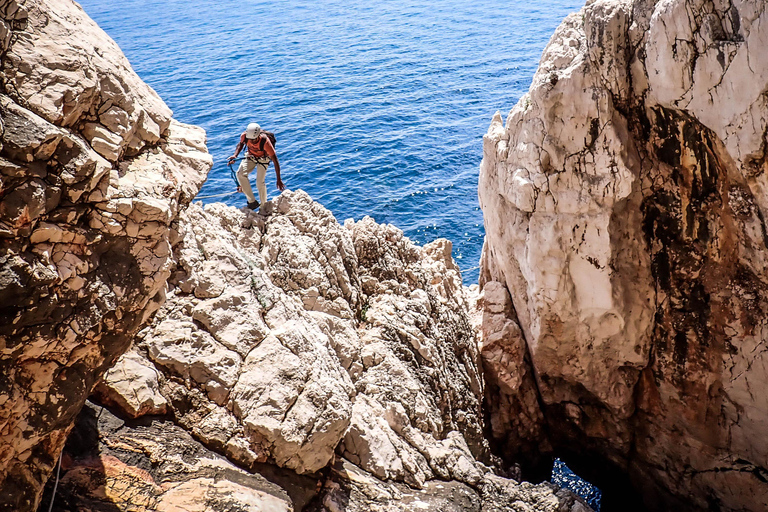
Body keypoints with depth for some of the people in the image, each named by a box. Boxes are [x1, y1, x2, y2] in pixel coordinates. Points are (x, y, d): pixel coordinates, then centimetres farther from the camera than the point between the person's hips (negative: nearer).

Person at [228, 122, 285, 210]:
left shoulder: (265, 142, -39)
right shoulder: (244, 136, -28)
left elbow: (275, 161, -33)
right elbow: (241, 144, 0)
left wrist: (278, 180, -33)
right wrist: (235, 155, -19)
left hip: (263, 158, -3)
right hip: (250, 156, 4)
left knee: (260, 182, -16)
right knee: (240, 174, -20)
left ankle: (263, 206, 10)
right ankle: (252, 202, -10)